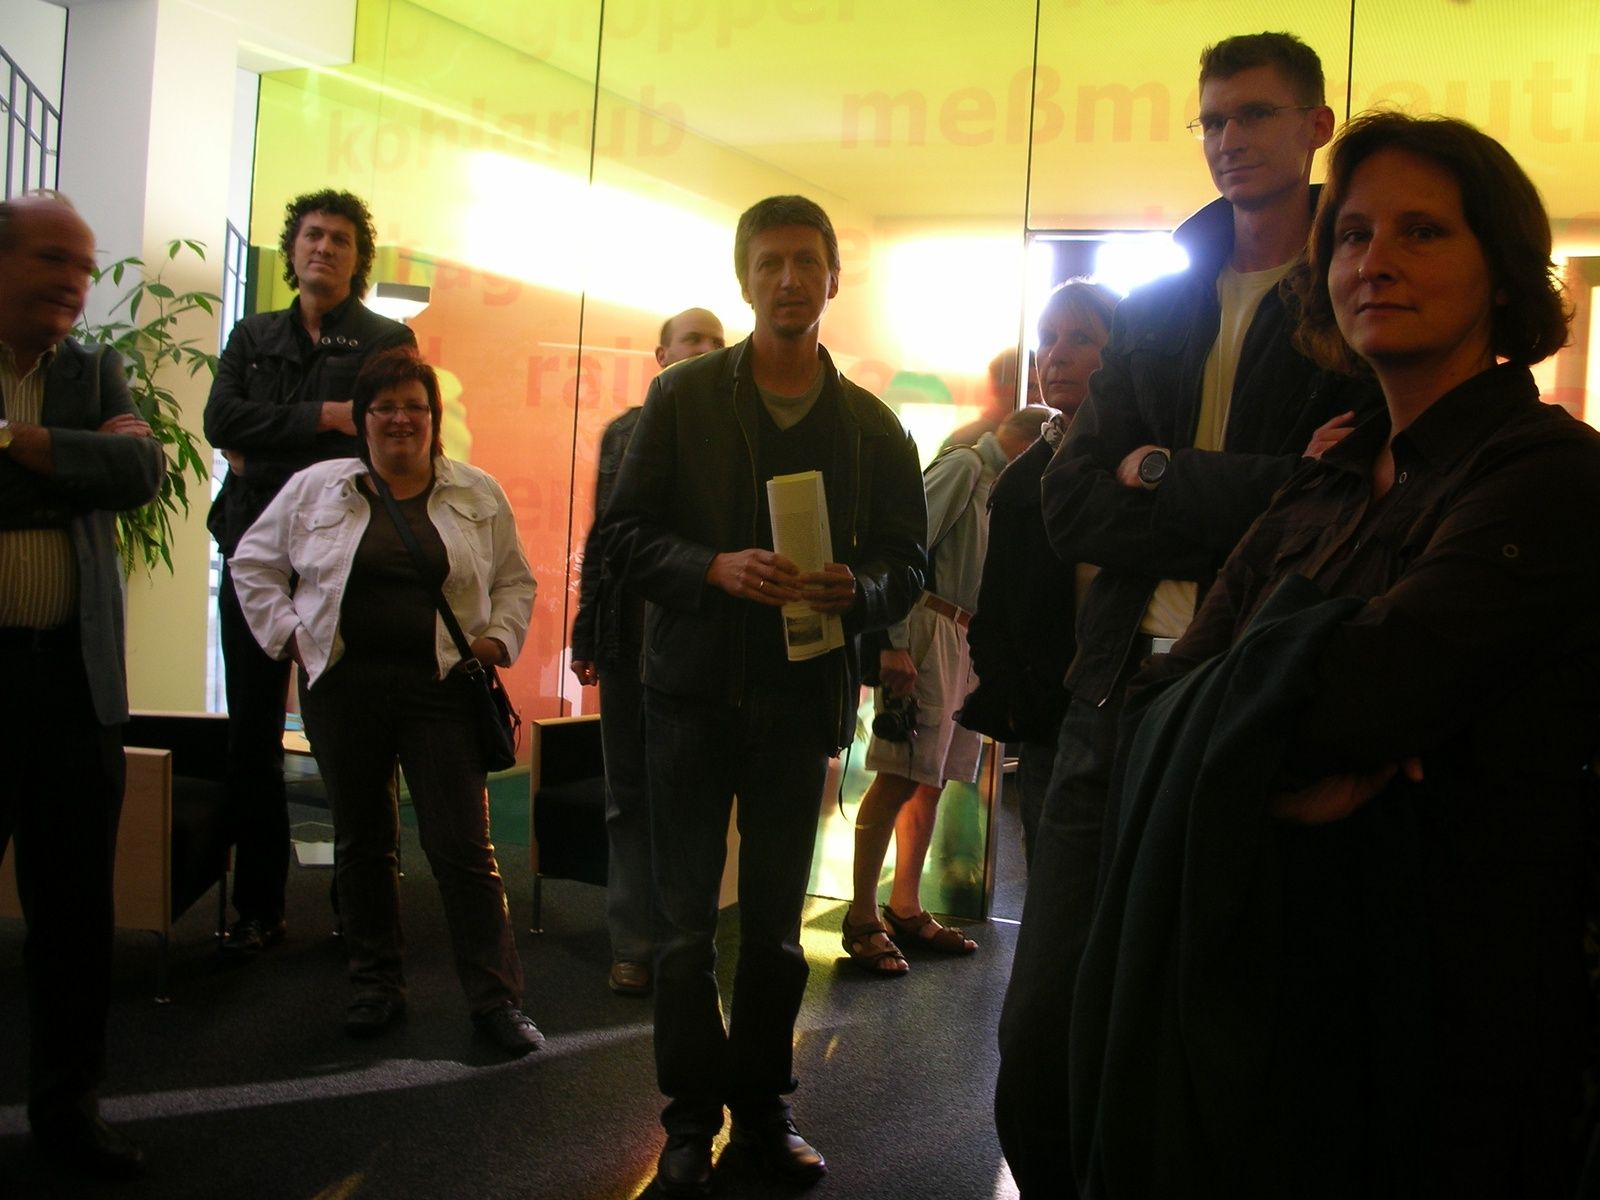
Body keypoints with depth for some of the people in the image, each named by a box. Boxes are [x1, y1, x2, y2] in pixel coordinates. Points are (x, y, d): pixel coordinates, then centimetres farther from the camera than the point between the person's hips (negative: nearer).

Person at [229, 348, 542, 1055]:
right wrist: (287, 633, 2)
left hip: (441, 688, -1)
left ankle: (496, 996, 2)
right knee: (361, 842, 10)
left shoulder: (479, 496, 7)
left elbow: (514, 580, 14)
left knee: (463, 847, -5)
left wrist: (497, 639, -2)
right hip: (343, 686, 2)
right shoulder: (315, 488, 6)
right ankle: (376, 984, 24)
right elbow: (254, 563, 13)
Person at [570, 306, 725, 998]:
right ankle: (635, 944, 16)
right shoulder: (624, 434, 11)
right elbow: (602, 539, 12)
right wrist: (587, 635, 8)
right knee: (632, 795, 7)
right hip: (633, 642, 2)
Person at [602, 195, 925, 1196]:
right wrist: (717, 568, -20)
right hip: (695, 690, -1)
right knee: (688, 920, 4)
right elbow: (626, 533, -2)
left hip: (803, 698, 2)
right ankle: (692, 1115, 19)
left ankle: (763, 1105, 26)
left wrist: (857, 591, -17)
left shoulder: (873, 427, 5)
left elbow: (908, 561, 6)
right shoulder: (683, 399, 1)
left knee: (777, 924, 12)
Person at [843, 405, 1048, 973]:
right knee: (900, 778, -9)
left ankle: (905, 907, 20)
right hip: (931, 632, -9)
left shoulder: (999, 483, 19)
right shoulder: (964, 465, -6)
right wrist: (892, 643, -21)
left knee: (931, 779, 11)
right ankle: (862, 917, -4)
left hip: (968, 643, 9)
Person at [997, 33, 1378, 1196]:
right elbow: (1072, 505, 4)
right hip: (1125, 698, 4)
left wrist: (1169, 478, -8)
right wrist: (1256, 499, -9)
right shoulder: (1157, 305, 16)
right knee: (1043, 1048, 5)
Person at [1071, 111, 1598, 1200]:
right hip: (1265, 978, 6)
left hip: (1436, 1007, -6)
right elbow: (1167, 695, 1)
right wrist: (1284, 759, -19)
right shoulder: (1321, 495, 10)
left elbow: (1350, 691, -25)